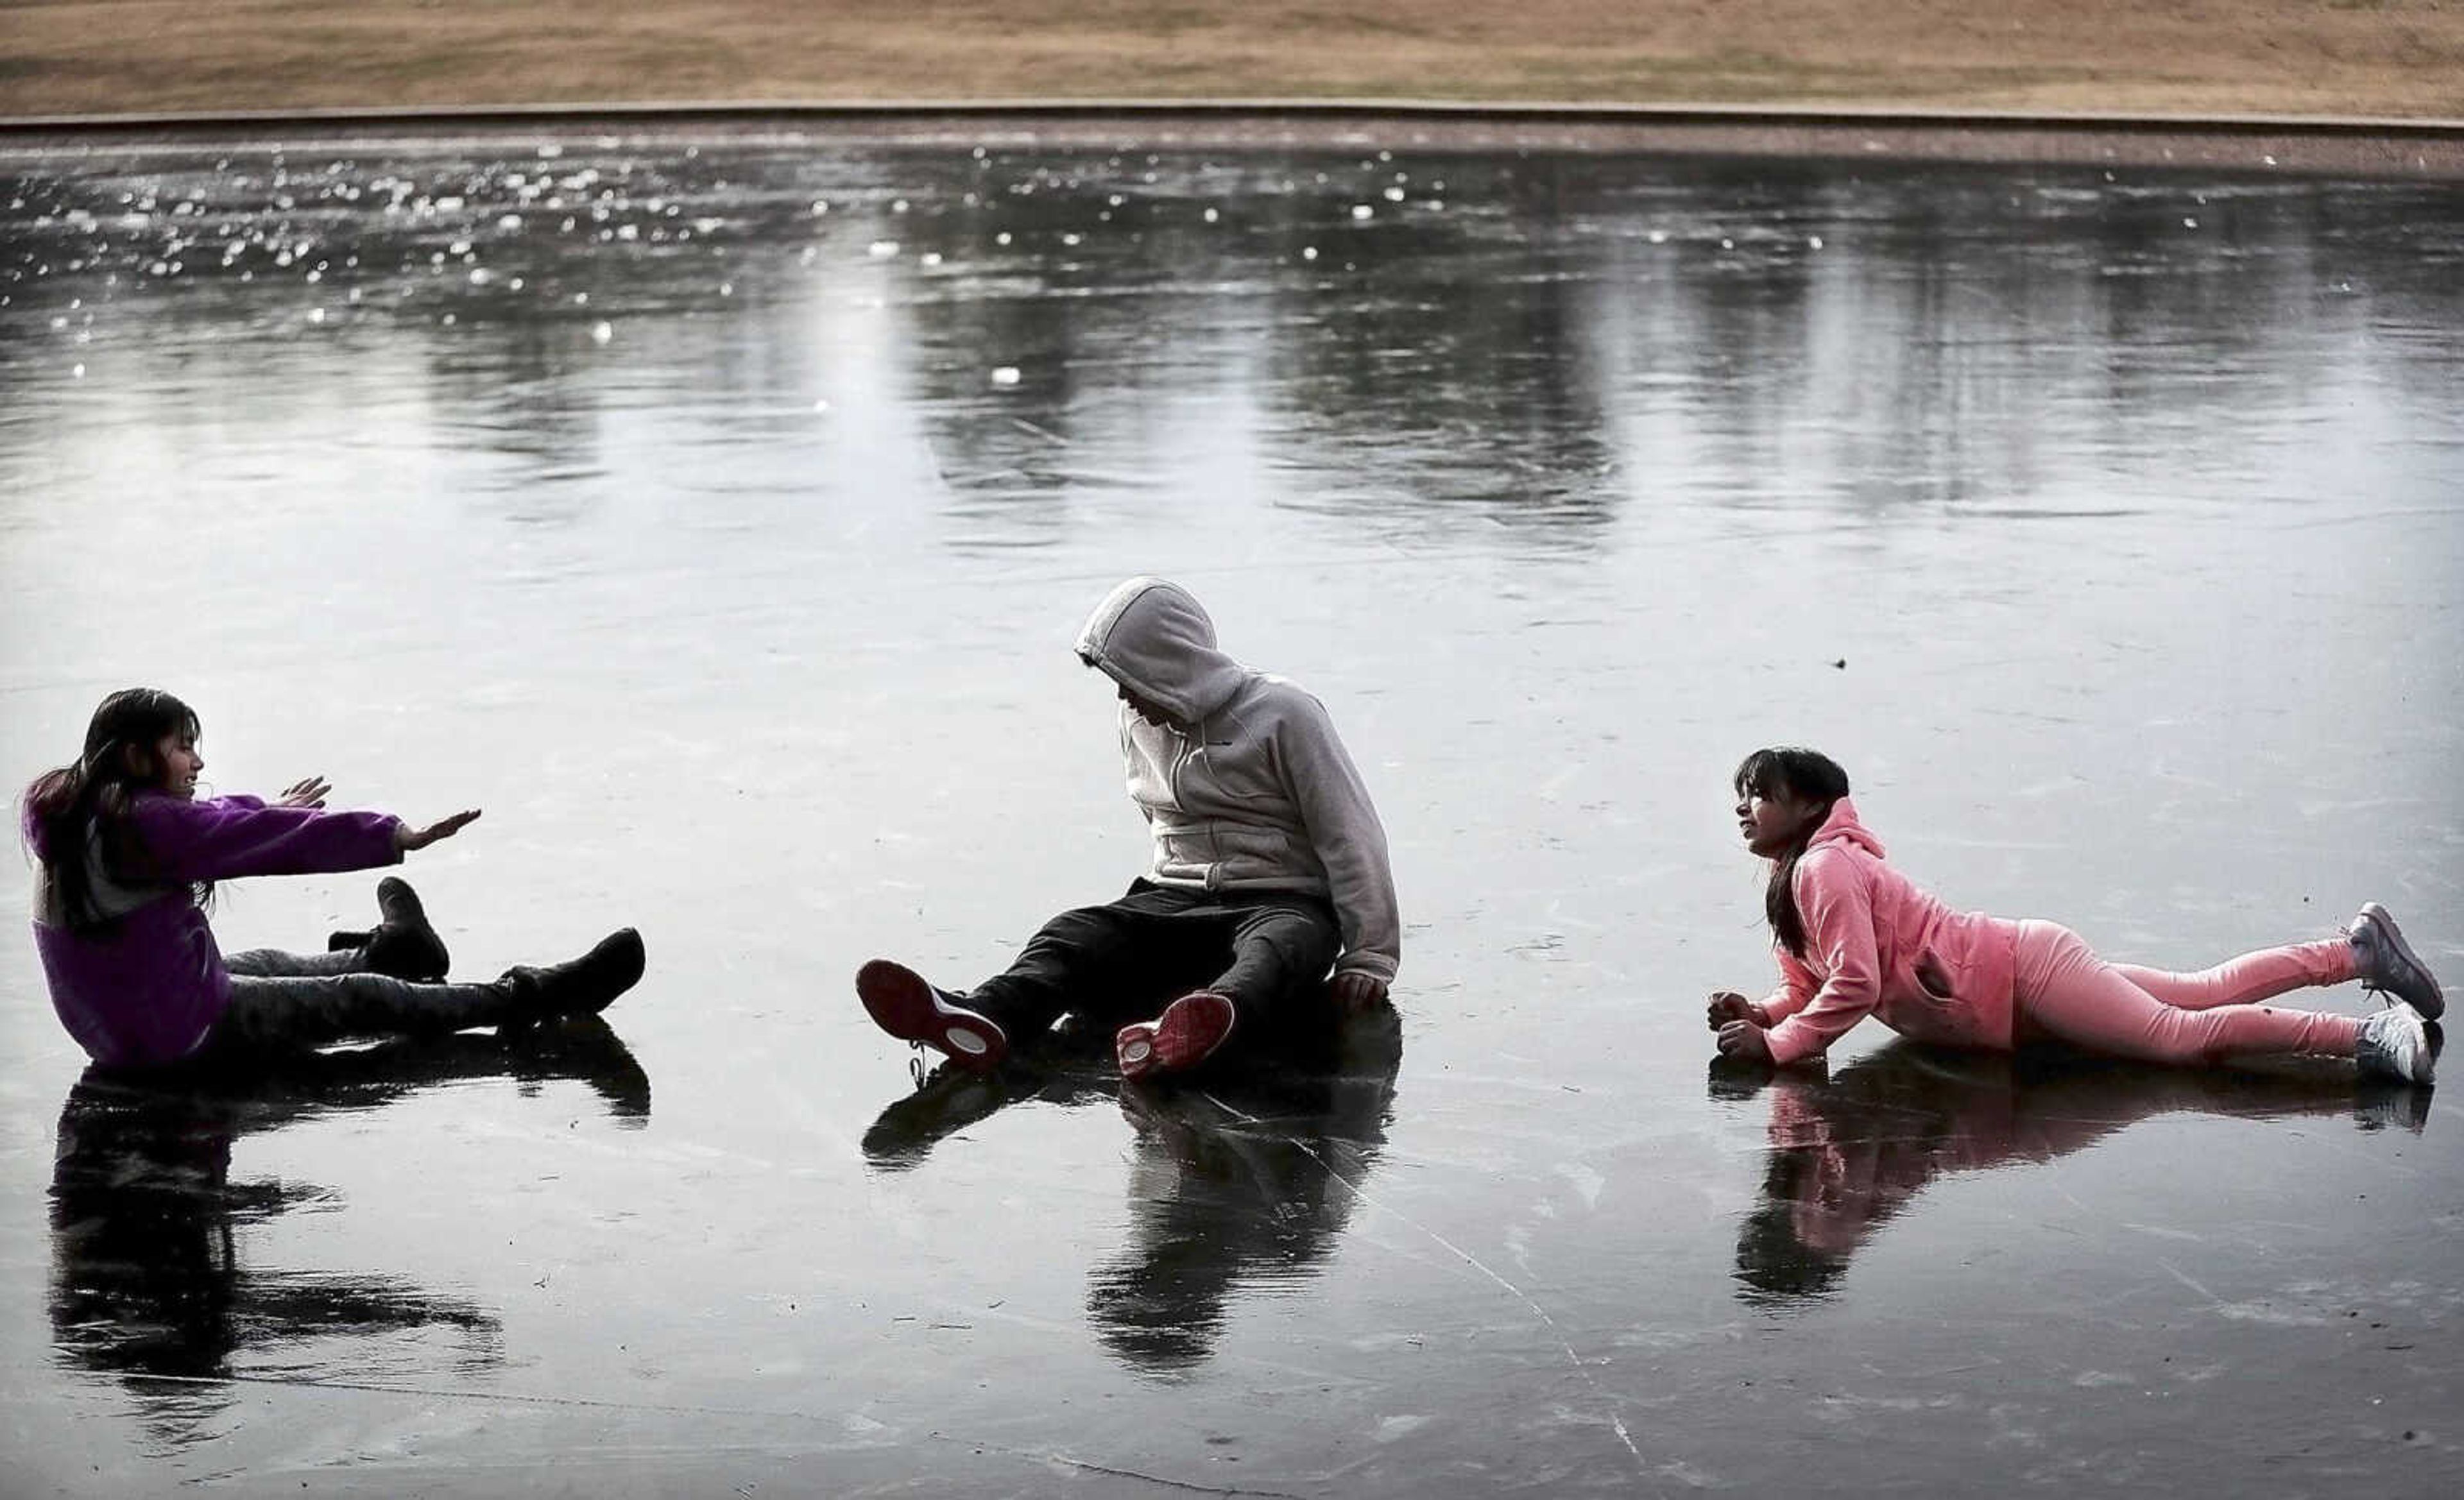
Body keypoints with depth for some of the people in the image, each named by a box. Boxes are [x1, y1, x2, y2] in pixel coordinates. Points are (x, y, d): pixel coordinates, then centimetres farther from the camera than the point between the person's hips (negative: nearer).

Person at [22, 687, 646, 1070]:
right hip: (181, 1032, -9)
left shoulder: (74, 814, 4)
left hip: (110, 1031, 9)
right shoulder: (146, 824, -24)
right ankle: (529, 998, 8)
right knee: (363, 999, 0)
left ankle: (386, 952, 58)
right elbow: (277, 840, -25)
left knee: (262, 964, 33)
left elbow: (210, 822, 23)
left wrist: (267, 812, 38)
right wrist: (396, 837, -22)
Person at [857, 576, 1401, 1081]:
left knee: (1284, 943, -41)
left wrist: (1369, 955, -10)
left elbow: (1350, 837, -8)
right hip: (1175, 899, 5)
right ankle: (984, 1018, -57)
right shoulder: (1140, 723, 13)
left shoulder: (1282, 714, -7)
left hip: (1283, 903, -5)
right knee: (1079, 933, -25)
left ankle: (1215, 1019, -78)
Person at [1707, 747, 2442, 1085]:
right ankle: (2355, 948, 25)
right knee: (2205, 993, 17)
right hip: (2014, 986, 9)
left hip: (2018, 977, -9)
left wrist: (1777, 1045, -24)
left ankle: (2368, 1036, -19)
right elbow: (1810, 986, 15)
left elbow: (1854, 985, -27)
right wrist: (1760, 1014, -4)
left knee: (2185, 1034, -17)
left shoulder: (1825, 868, -20)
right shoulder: (1791, 880, 11)